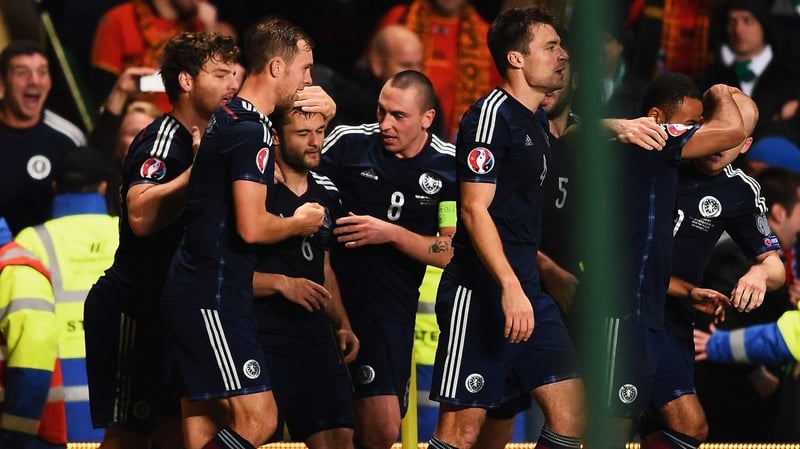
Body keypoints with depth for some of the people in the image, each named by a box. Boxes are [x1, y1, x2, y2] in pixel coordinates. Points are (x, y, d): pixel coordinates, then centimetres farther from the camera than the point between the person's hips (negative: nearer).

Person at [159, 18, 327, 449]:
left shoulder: (227, 119, 15)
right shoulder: (252, 130, -15)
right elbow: (252, 227, -22)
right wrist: (299, 223, -3)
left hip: (190, 295, 10)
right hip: (213, 298, -10)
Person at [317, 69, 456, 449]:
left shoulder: (448, 168, -1)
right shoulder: (347, 143, -2)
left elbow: (452, 252, -4)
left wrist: (390, 234, -15)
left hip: (390, 310, 0)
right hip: (328, 297, 0)